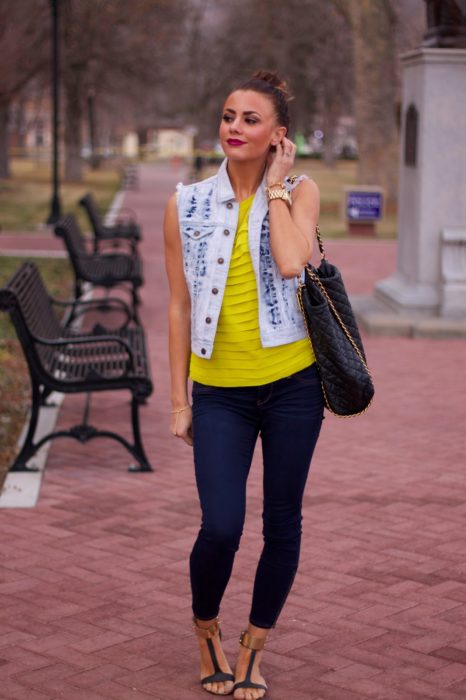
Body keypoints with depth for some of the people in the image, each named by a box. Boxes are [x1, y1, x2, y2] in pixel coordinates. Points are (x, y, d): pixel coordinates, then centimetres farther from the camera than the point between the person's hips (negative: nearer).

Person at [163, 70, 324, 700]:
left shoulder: (300, 193, 0)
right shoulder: (187, 205, 3)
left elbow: (291, 262, -21)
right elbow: (180, 305, 5)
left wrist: (276, 186, -9)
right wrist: (179, 400, 4)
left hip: (291, 383, 0)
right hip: (220, 389, 0)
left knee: (282, 523, 7)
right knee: (221, 525, -10)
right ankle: (205, 629, 21)